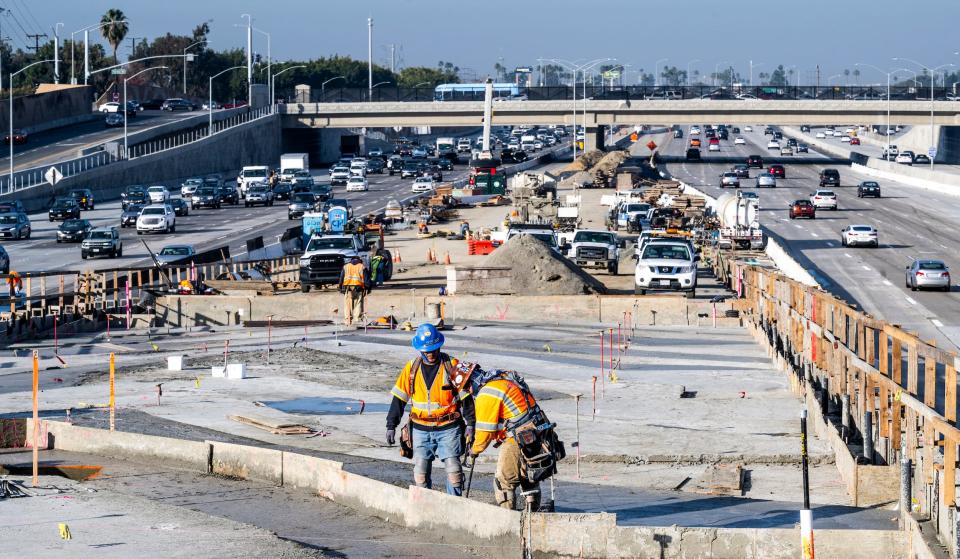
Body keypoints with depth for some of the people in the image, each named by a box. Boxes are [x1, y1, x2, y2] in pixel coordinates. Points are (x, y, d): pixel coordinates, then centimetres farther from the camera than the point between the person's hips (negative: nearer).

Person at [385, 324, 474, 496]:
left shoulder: (451, 365, -4)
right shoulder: (412, 368, 2)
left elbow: (465, 396, 0)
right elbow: (399, 398, 7)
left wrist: (469, 424, -5)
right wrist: (391, 425, 4)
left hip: (448, 429, -3)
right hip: (421, 429, 3)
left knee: (453, 469, -9)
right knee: (421, 472, 0)